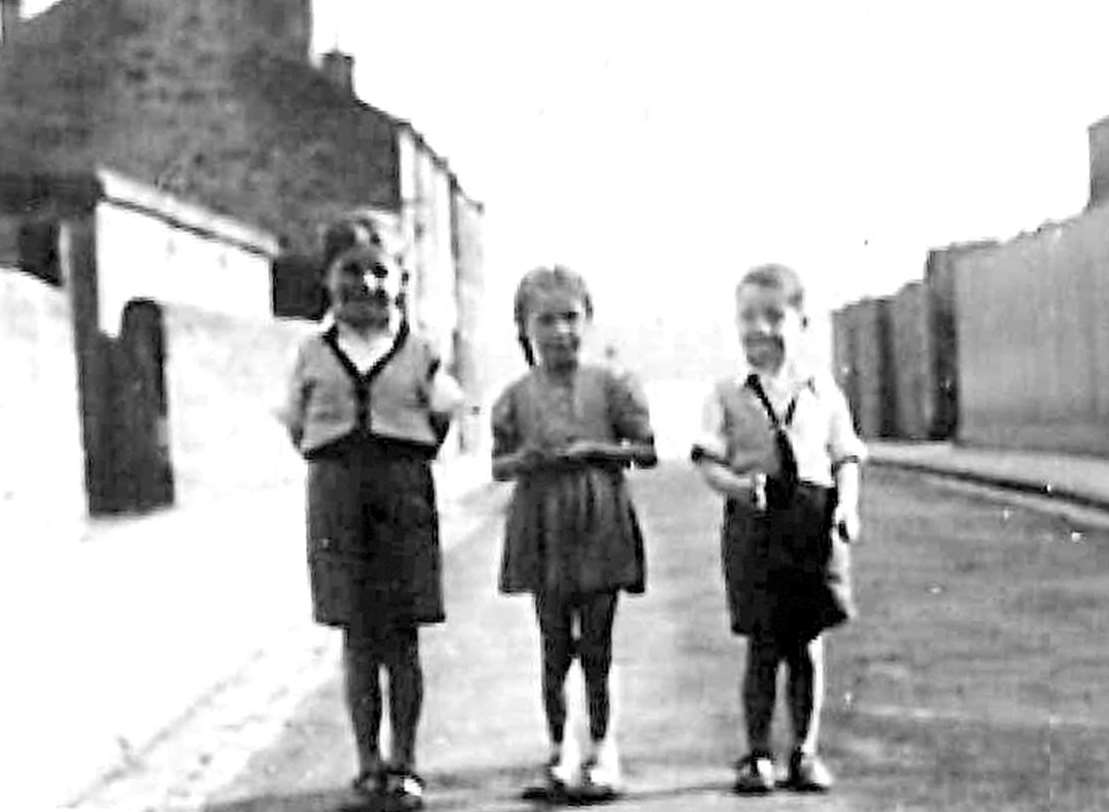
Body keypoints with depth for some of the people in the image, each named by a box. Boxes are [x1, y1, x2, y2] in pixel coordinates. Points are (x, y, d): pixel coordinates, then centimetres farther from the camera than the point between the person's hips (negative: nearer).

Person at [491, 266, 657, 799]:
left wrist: (596, 449, -12)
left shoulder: (608, 385, 0)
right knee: (555, 647, 6)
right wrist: (527, 458, -13)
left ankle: (602, 748, 16)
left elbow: (648, 450, 1)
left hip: (600, 526, -1)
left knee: (597, 645, 3)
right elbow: (498, 466, 8)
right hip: (542, 530, 1)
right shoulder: (517, 395, 4)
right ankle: (559, 748, 18)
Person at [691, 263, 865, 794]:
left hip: (814, 521, 1)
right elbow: (707, 460, -1)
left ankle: (805, 752, 16)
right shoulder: (728, 394, 4)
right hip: (754, 521, -1)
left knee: (807, 645, 6)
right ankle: (758, 755, 10)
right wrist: (733, 484, -21)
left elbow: (846, 459, 10)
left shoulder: (823, 392, 8)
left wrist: (847, 507, -7)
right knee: (763, 647, 1)